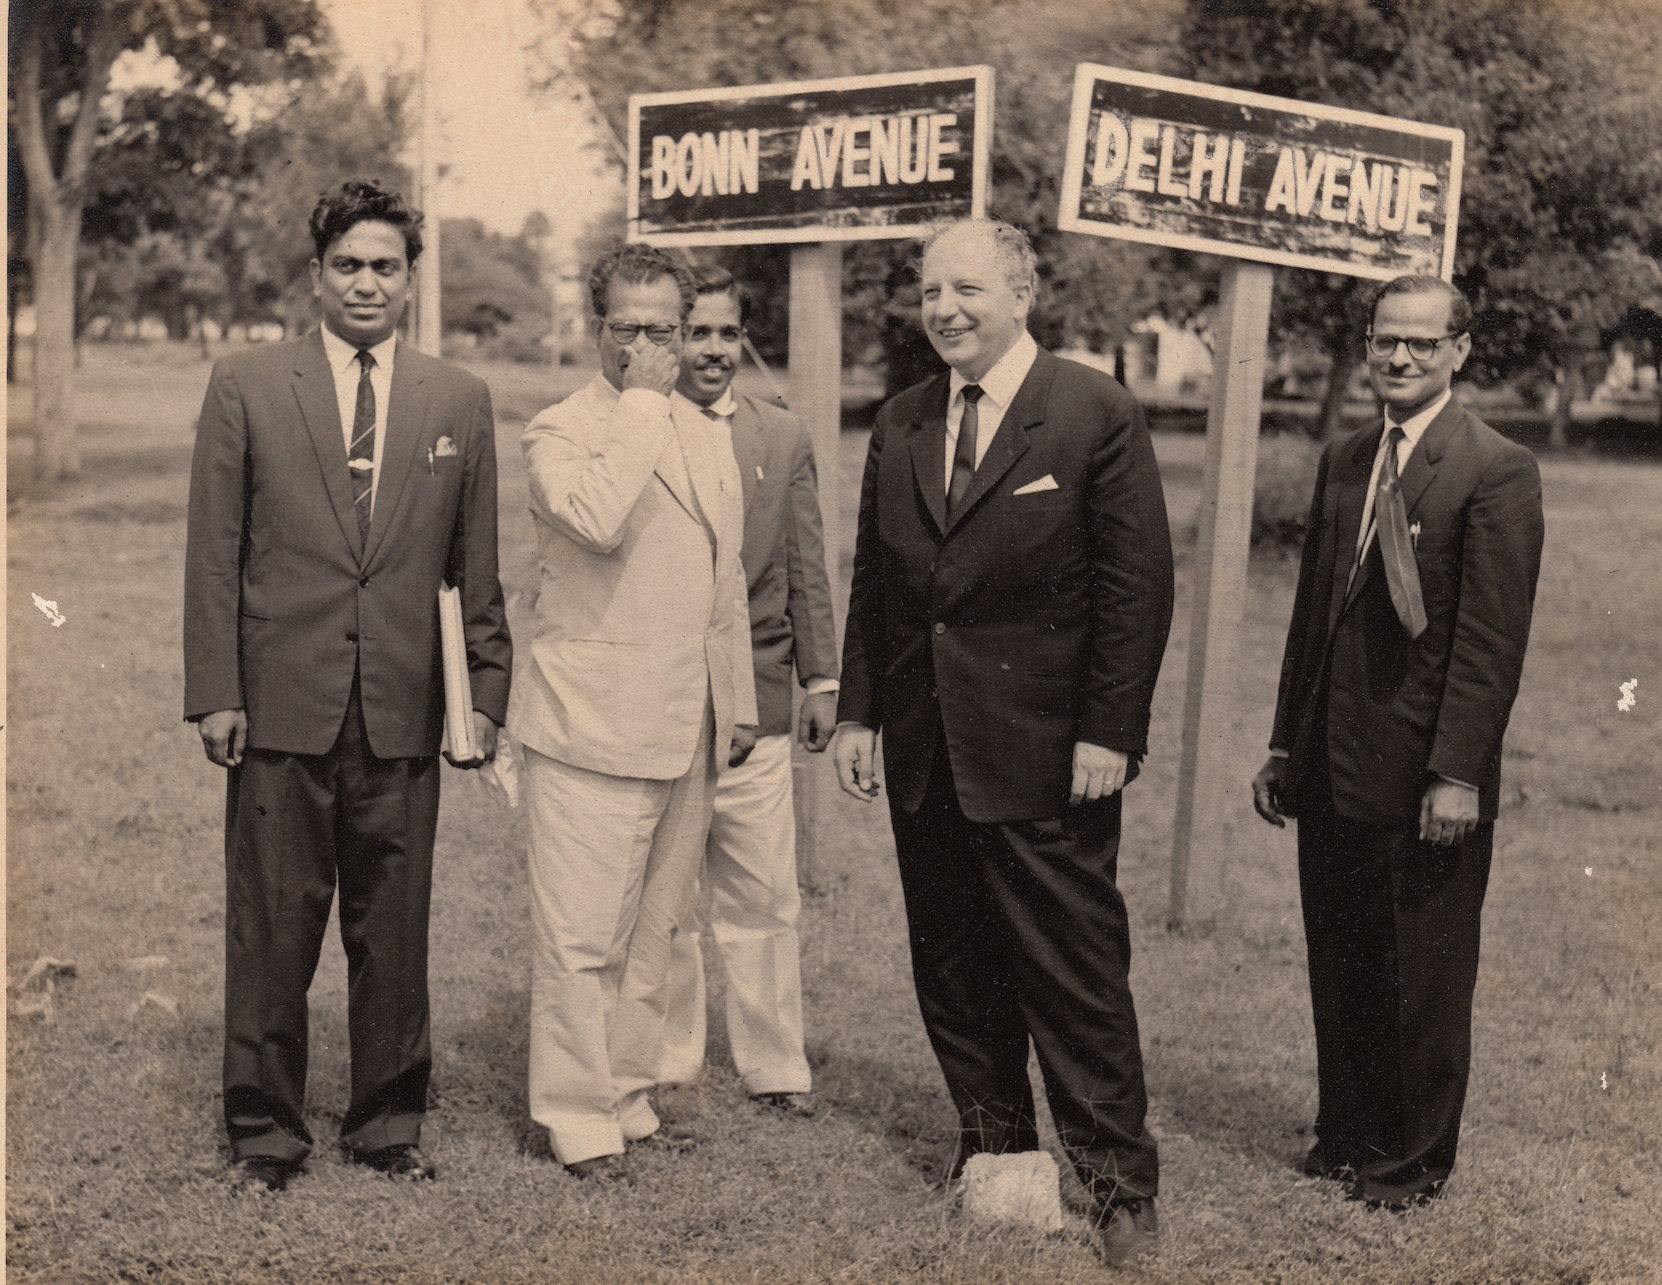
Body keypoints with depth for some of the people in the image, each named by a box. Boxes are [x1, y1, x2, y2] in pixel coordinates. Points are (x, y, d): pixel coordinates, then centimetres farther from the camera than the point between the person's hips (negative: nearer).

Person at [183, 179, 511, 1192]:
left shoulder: (460, 402, 8)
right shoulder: (246, 388, 3)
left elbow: (477, 566, 10)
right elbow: (214, 552, 2)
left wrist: (488, 691, 5)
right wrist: (214, 692, -4)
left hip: (405, 713, 2)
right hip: (282, 708, -1)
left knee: (397, 928, 9)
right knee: (272, 928, 5)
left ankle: (390, 1123, 23)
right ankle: (266, 1130, 19)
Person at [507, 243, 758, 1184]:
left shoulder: (709, 441, 16)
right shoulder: (560, 433, -6)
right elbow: (595, 519, -28)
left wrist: (740, 702, 21)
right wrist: (642, 406, -19)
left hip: (689, 729, 7)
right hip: (594, 720, -7)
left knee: (654, 929, 14)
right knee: (582, 936, -3)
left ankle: (629, 1095, 26)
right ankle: (578, 1117, 7)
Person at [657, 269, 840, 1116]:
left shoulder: (784, 440, 11)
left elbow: (806, 569, 13)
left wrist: (821, 679, 7)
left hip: (752, 700, 2)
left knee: (764, 899, 2)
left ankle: (773, 1066, 13)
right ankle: (661, 1062, 19)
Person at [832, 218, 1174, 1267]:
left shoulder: (1097, 414, -7)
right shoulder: (901, 425, 11)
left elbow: (1138, 585, -9)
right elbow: (875, 582, 15)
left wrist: (1108, 733, -13)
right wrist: (859, 710, 8)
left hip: (1045, 754, -6)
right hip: (924, 750, 6)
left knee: (1076, 974, -2)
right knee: (952, 969, 13)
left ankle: (1120, 1183, 10)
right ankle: (994, 1152, 27)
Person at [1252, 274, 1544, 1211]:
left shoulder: (1497, 472, -9)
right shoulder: (1343, 462, 12)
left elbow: (1492, 640, -14)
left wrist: (1458, 774, -18)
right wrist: (1286, 747, 13)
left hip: (1426, 784, -6)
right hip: (1334, 775, 6)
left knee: (1423, 981, 6)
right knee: (1339, 972, 14)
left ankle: (1413, 1160, 20)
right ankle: (1346, 1135, 29)